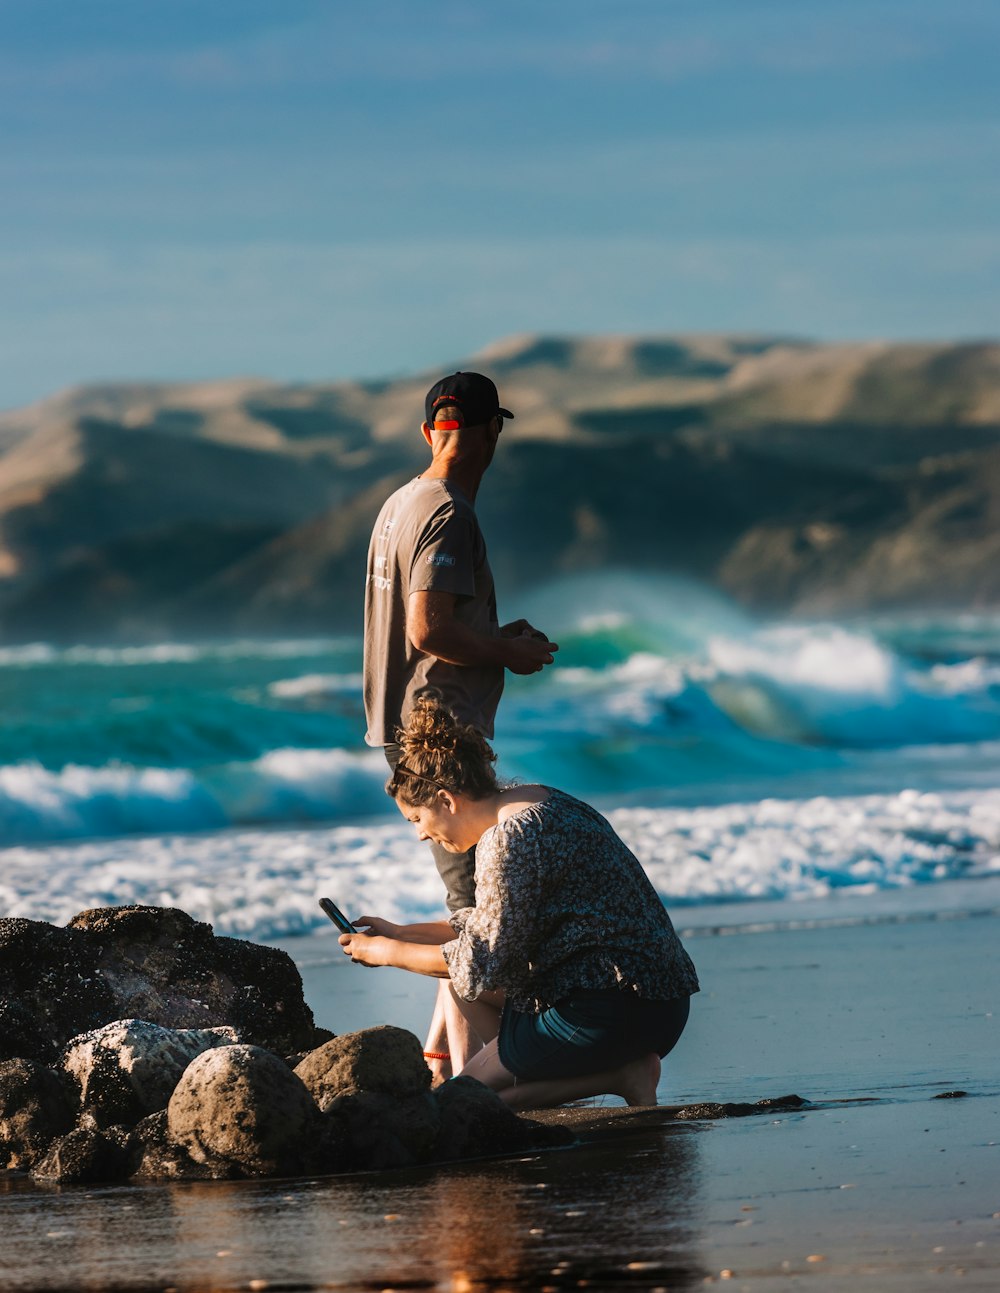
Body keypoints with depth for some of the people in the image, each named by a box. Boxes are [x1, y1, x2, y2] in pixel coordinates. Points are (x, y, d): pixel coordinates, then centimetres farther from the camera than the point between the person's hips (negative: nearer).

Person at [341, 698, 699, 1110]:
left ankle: (619, 1075, -9)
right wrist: (400, 934, 23)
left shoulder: (510, 840, -18)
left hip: (614, 1013, -10)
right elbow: (492, 925, 23)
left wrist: (389, 952, -1)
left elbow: (481, 962, -14)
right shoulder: (534, 803, 13)